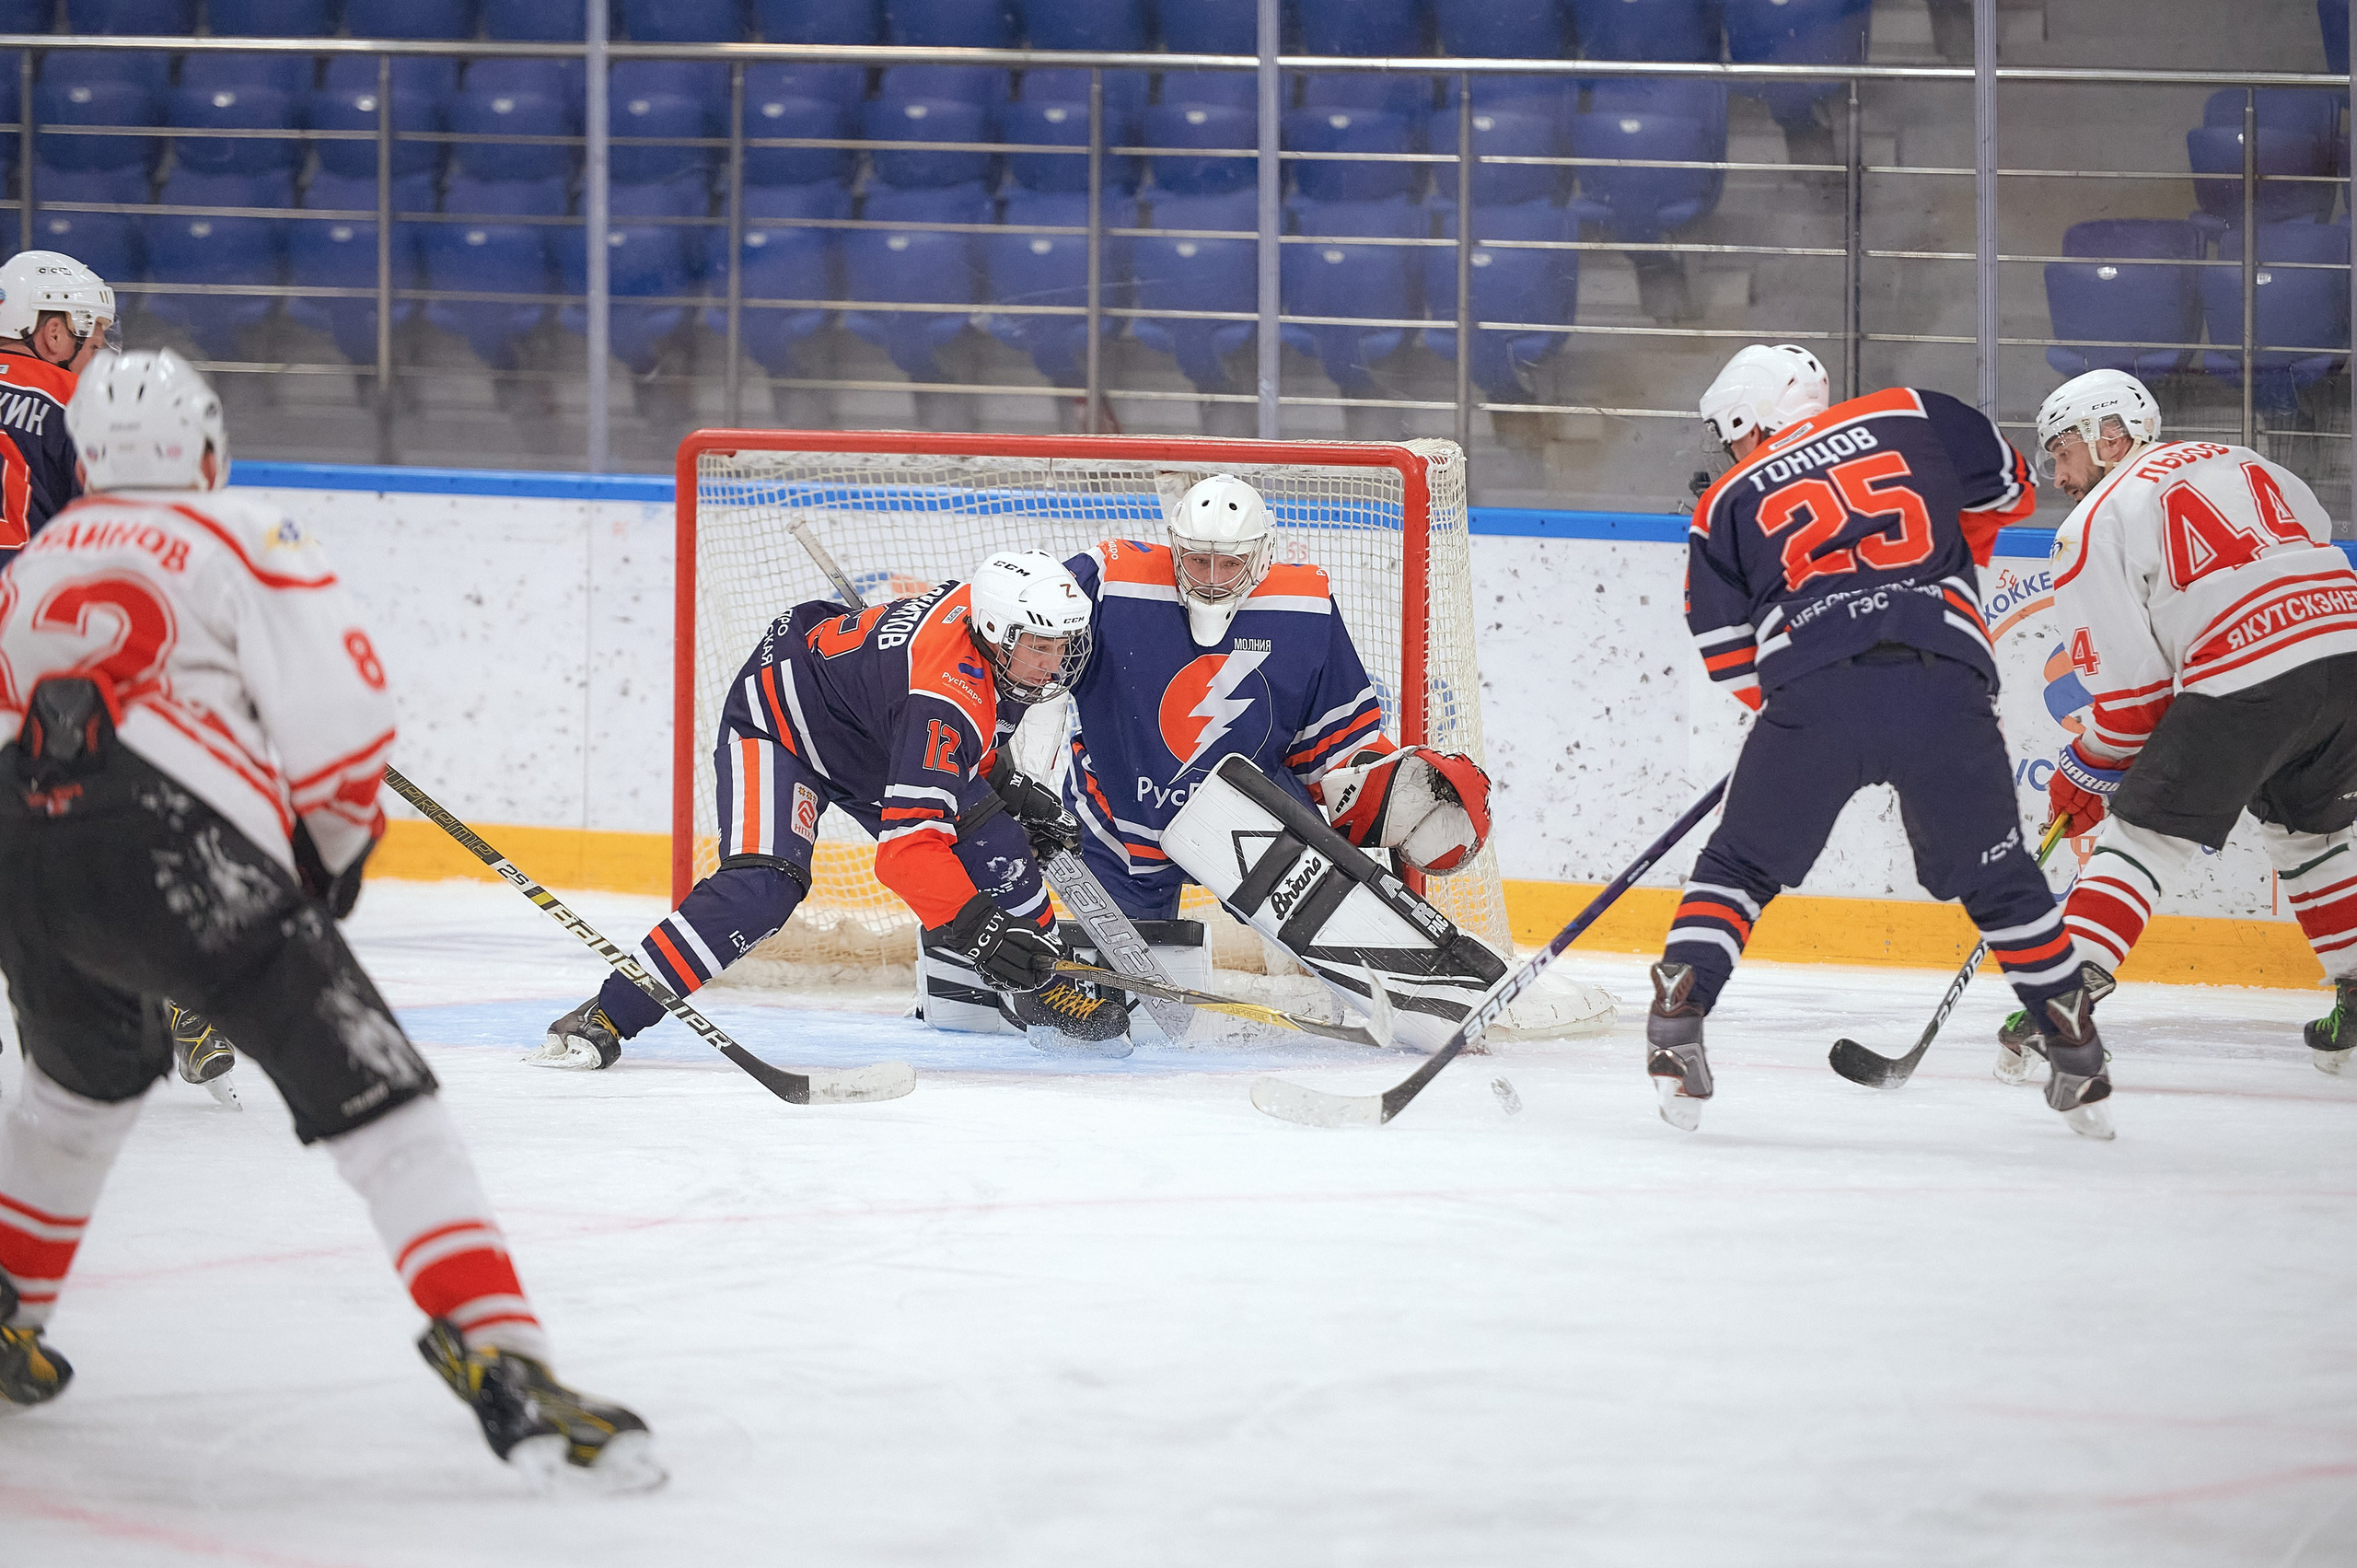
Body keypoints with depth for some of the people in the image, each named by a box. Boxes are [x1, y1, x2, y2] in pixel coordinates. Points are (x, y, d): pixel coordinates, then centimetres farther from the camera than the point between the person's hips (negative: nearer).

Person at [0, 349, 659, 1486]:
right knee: (372, 1091, -5)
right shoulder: (245, 544, 12)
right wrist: (333, 845, 18)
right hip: (172, 846, -5)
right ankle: (501, 1363, -19)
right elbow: (337, 720, 1)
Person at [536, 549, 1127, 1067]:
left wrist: (1004, 781, 9)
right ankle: (605, 1018, -30)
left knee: (995, 845, 0)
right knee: (764, 886, -29)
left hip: (876, 737, 9)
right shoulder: (946, 701, -39)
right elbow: (906, 843, -44)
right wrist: (974, 927, -51)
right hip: (779, 721, -9)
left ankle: (1038, 991, 24)